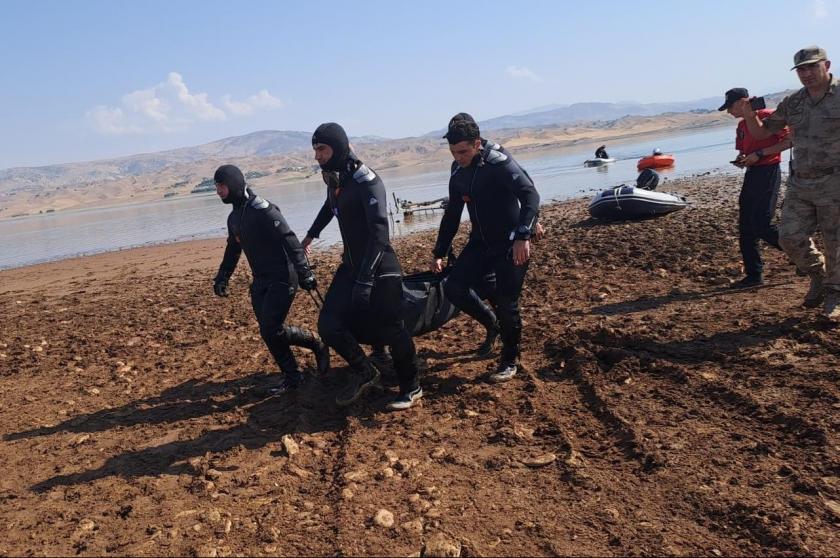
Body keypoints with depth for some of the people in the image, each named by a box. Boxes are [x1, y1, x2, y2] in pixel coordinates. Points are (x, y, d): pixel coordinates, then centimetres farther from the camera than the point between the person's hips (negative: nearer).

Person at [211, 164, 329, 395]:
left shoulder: (262, 209, -16)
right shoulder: (234, 218, 12)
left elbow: (290, 241, -23)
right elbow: (233, 250, 27)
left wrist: (304, 272, -28)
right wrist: (222, 278, 23)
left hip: (282, 280, -8)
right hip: (260, 282, 8)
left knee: (271, 330, -13)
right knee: (269, 332, 5)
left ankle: (317, 345, 8)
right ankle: (291, 376, 18)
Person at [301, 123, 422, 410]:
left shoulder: (366, 181, -19)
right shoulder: (333, 177, 5)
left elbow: (379, 232, -28)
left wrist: (365, 279, -34)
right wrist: (311, 235, 38)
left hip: (380, 267, -7)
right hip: (351, 264, 7)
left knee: (390, 329, -1)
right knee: (328, 324, -3)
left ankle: (411, 388, 21)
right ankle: (364, 372, 19)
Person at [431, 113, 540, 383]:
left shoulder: (500, 162, -19)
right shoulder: (458, 170, 2)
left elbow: (530, 195, -29)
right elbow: (452, 212, 11)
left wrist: (523, 236, -43)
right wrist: (439, 252, 13)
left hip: (511, 243, -6)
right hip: (481, 241, 6)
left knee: (506, 302, -5)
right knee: (454, 288, -6)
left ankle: (509, 361, 16)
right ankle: (493, 327, 18)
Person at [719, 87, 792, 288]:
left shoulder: (768, 116, -9)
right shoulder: (741, 125, 15)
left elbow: (789, 140, -13)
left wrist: (759, 154, -17)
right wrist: (741, 160, 3)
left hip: (768, 172, -8)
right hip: (751, 174, 8)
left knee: (760, 225, -14)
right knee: (746, 228, 5)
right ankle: (753, 275, 11)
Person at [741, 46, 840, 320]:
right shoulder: (792, 103, 8)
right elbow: (761, 133, 14)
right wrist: (749, 115, -5)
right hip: (799, 184, 4)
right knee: (790, 238, 1)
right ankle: (817, 274, 29)